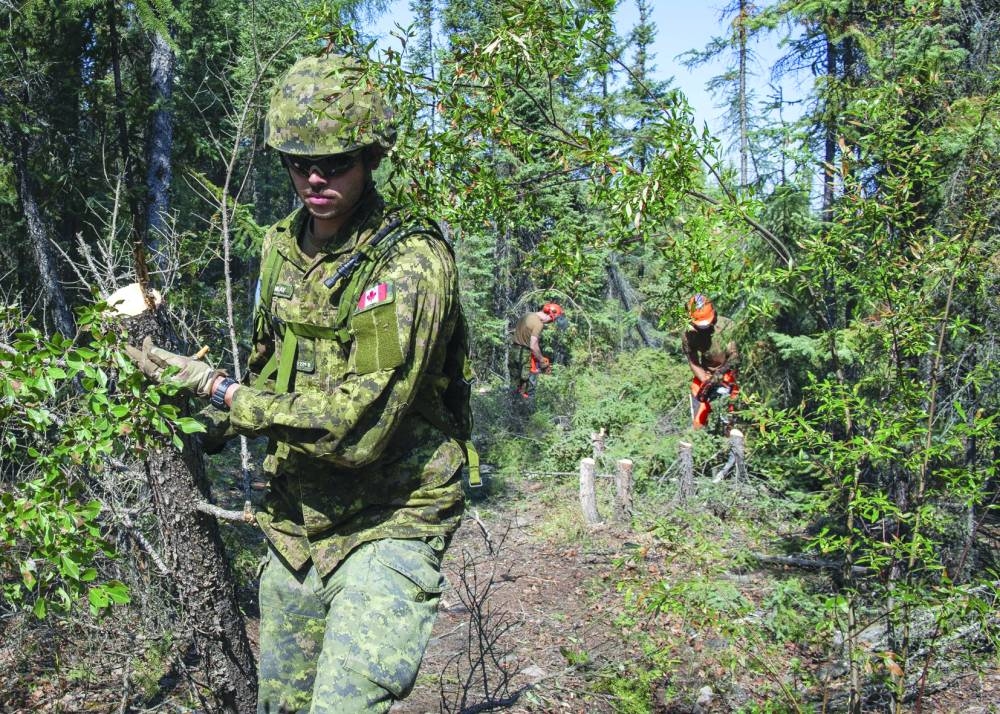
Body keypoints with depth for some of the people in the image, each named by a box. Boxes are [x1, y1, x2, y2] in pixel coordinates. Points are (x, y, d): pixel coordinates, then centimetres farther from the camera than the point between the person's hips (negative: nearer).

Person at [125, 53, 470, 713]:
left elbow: (357, 426, -26)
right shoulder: (284, 247, 4)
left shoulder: (415, 262, -20)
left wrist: (220, 391, -17)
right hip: (295, 526, 7)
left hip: (387, 527, -7)